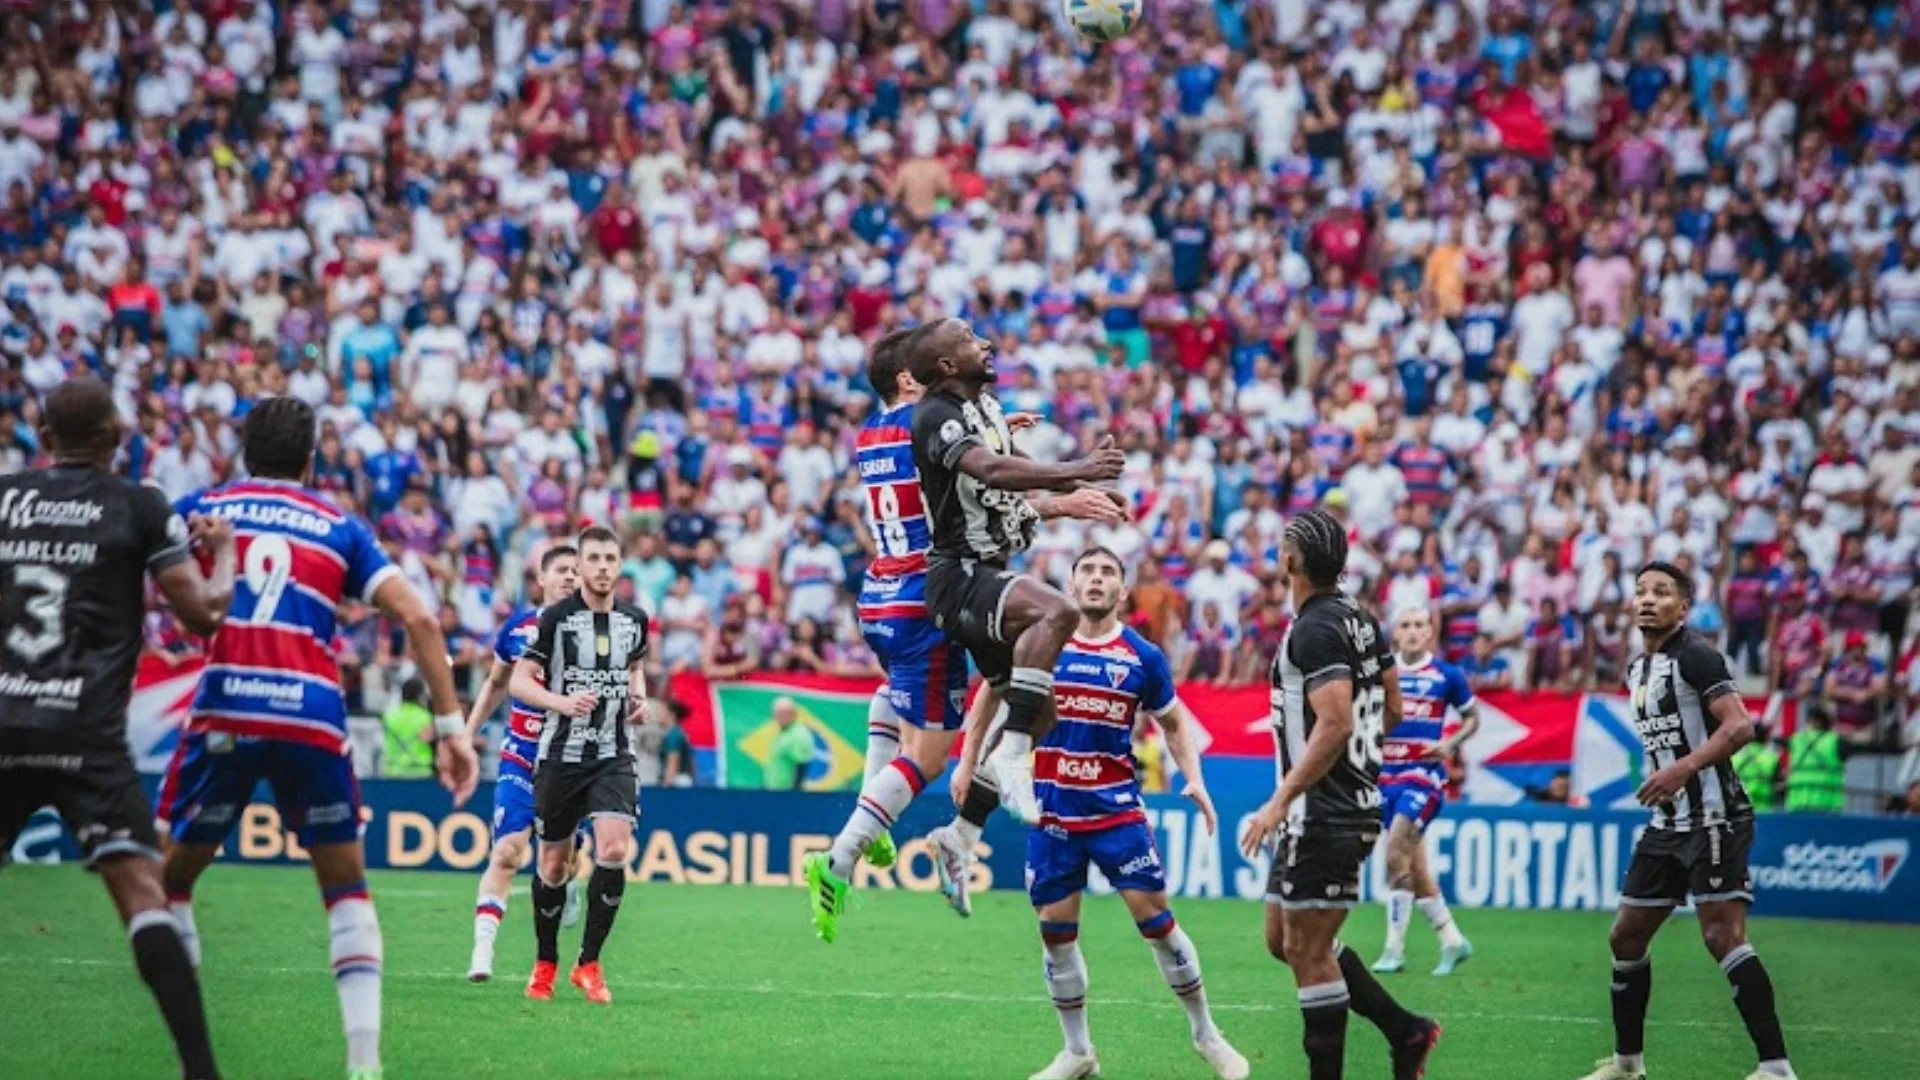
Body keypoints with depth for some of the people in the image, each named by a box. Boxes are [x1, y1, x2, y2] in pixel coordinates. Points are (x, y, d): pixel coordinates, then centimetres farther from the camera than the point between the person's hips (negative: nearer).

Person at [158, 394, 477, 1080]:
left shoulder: (200, 508, 17)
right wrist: (450, 725, 6)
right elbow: (417, 619, 7)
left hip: (223, 711, -1)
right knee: (348, 892, 18)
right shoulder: (340, 528, 16)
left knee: (167, 882, 17)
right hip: (313, 717, 1)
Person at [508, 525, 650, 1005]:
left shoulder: (634, 620, 5)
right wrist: (563, 702, -23)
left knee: (614, 851, -17)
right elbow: (519, 681, -7)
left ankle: (588, 962, -5)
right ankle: (545, 964, 27)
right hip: (560, 755, -2)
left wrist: (639, 697, 4)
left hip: (614, 756, 2)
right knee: (554, 863, 7)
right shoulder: (556, 617, -7)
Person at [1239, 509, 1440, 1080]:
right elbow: (1392, 709, 19)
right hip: (1354, 804, 10)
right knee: (1283, 940, 16)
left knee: (1309, 952, -4)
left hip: (1324, 814, -10)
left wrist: (1281, 801, -25)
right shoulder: (1359, 619, 11)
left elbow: (1335, 723, -27)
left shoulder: (1315, 630, -18)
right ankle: (1405, 1030, 17)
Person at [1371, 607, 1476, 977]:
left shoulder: (1447, 676, 0)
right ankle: (1453, 941, 21)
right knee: (1413, 864, 8)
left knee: (1396, 852, -18)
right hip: (1387, 772, 5)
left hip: (1424, 771, -5)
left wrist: (1450, 743, -8)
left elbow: (1472, 717, 10)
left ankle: (1395, 949, -13)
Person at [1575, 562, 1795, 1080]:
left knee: (1723, 936, -17)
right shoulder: (1638, 669, 15)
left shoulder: (1695, 656, -11)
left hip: (1712, 818, -9)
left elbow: (1739, 727, -21)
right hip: (1666, 823, 9)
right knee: (1626, 937, 11)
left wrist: (1684, 769, -31)